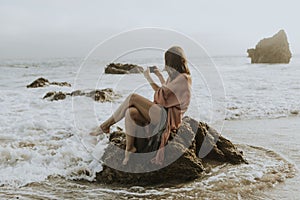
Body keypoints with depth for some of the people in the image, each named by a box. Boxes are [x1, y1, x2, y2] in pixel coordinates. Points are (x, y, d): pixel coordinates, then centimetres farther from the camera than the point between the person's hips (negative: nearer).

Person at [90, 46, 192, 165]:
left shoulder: (183, 79, -17)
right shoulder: (175, 76, 14)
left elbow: (162, 96, -19)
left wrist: (149, 78, -10)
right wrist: (160, 76, 26)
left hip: (167, 118, -10)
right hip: (161, 114, 10)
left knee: (132, 98, -18)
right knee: (130, 113, -15)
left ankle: (105, 126, -5)